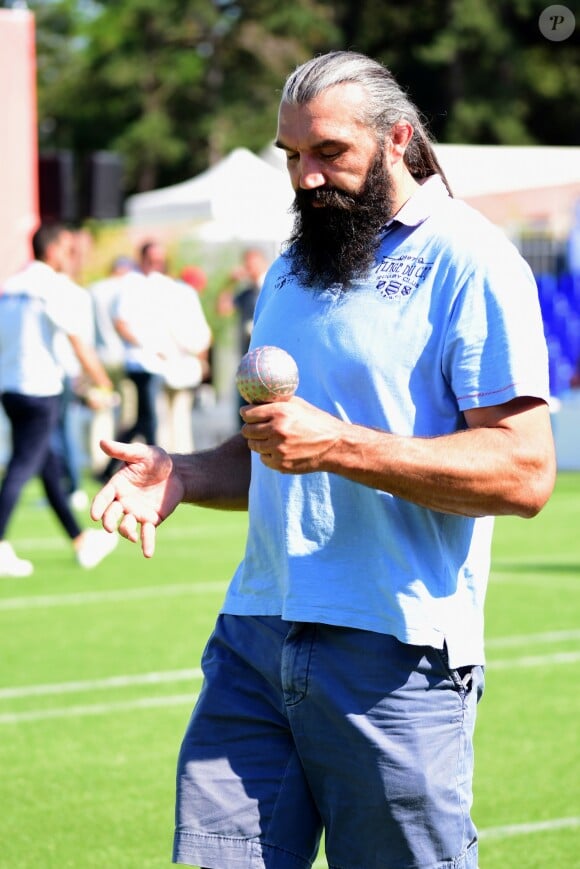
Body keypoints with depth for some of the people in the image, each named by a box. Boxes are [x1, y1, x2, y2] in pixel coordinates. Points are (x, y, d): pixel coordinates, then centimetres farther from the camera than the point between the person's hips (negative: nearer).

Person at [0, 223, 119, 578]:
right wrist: (104, 386, -4)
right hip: (40, 389, -8)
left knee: (50, 466, 14)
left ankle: (82, 541, 24)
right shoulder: (55, 287, -10)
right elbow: (79, 345, -11)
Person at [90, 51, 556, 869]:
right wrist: (183, 476, 6)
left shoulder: (467, 262, -6)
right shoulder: (292, 269, 19)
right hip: (254, 639, 6)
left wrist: (336, 446, -20)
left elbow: (524, 471, -15)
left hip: (391, 652, -6)